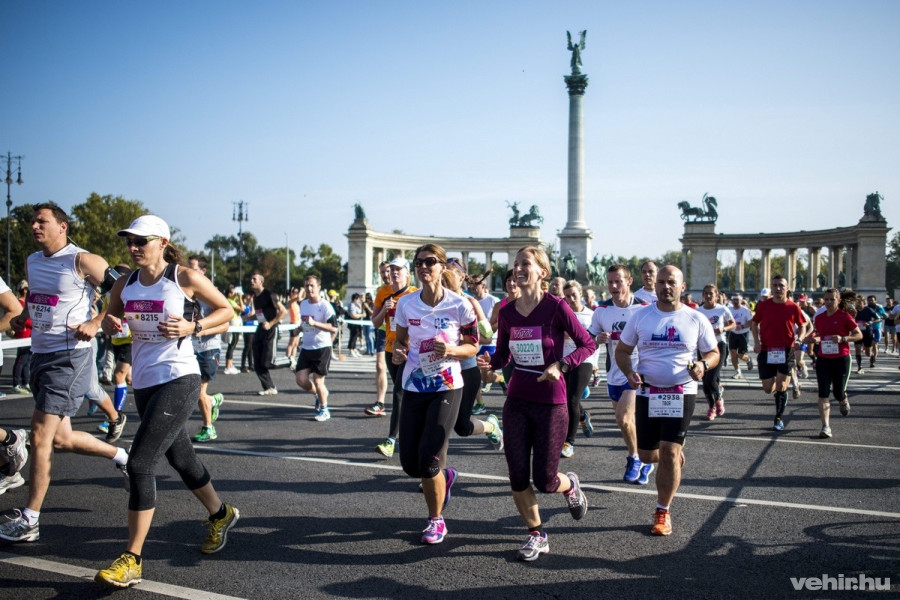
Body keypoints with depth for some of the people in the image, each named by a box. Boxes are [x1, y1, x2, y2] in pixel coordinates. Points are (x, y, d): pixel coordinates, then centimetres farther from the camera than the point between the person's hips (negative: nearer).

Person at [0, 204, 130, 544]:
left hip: (69, 358, -9)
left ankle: (29, 520, 0)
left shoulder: (82, 261, -12)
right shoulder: (31, 262, 12)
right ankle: (122, 456, 35)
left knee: (40, 435, -9)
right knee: (60, 438, 13)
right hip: (40, 355, 9)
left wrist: (95, 323, -18)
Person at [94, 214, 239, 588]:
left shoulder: (185, 278, -9)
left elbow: (226, 311, 0)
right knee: (180, 459, 20)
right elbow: (110, 322, 20)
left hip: (178, 381, -7)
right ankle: (221, 515, 44)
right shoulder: (125, 285, 6)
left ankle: (133, 559, -2)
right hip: (144, 384, 7)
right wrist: (111, 324, -3)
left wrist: (192, 327, -15)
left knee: (139, 464, -12)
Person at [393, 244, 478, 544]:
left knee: (428, 458, -10)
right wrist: (397, 351, -9)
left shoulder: (459, 305, -9)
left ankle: (436, 520, 16)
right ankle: (445, 476, 39)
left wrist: (451, 350, -21)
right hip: (413, 387, 4)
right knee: (410, 463, 4)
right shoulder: (406, 303, -1)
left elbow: (473, 345, -1)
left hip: (446, 388, -4)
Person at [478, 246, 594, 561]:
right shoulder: (507, 311, 1)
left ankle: (570, 485, 37)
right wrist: (490, 362, -12)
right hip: (516, 402, 4)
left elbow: (587, 343, -7)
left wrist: (561, 365, -21)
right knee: (518, 476, 3)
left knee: (544, 480, 1)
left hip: (551, 403, -4)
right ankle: (536, 536, 24)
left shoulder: (556, 306, -12)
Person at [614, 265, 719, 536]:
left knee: (669, 453, -10)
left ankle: (663, 511, 7)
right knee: (647, 456, 8)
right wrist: (629, 372, -12)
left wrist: (703, 365, -16)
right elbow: (622, 350, 7)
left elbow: (713, 353, 7)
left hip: (681, 394, -2)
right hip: (647, 393, 2)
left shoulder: (696, 319, -2)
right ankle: (676, 453, 45)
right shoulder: (640, 316, 0)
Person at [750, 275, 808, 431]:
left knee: (781, 386, -6)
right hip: (766, 351, 1)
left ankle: (778, 419, 9)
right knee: (768, 389, 3)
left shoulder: (793, 307, -3)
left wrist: (799, 339, -12)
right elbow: (754, 323, 9)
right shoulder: (763, 305, -2)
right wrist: (756, 341, -5)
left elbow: (802, 326, 8)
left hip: (786, 351, -1)